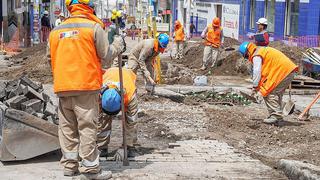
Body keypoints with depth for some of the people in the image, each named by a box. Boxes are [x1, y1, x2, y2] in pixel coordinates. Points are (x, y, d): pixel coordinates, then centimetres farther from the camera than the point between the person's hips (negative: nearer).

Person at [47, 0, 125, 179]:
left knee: (67, 127, 12)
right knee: (87, 127, -1)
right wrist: (118, 45, 16)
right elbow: (107, 56, -2)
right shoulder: (94, 27, -5)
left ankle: (69, 165, 18)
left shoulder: (56, 31, 11)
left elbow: (50, 58, 16)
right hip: (86, 86, -5)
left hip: (62, 88, 5)